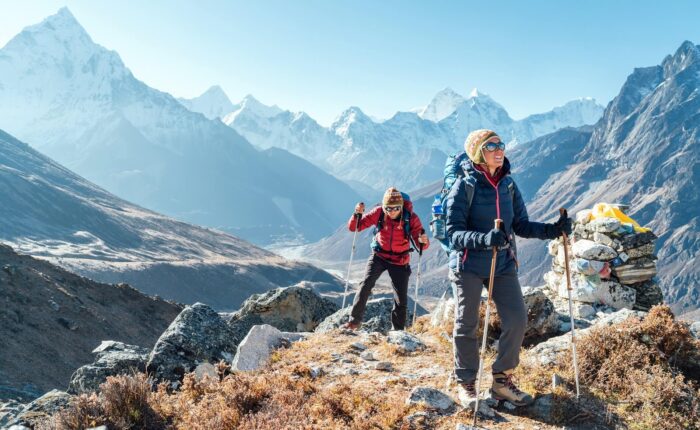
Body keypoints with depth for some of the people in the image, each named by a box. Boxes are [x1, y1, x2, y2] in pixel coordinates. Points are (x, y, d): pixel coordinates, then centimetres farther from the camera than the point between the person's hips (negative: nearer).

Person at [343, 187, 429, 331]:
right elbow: (354, 227, -14)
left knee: (401, 298, 3)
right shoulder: (379, 213, -17)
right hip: (379, 256, 0)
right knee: (366, 285, -20)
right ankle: (355, 320, -9)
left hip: (399, 261, 0)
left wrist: (423, 241, -42)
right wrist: (357, 214, -34)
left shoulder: (411, 218, -19)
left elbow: (422, 244, -18)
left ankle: (398, 329, 24)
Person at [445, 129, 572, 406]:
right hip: (468, 265, -4)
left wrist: (551, 230, -7)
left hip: (503, 264, 5)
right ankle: (466, 383, 25)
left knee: (517, 320, -2)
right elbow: (454, 232, -16)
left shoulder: (508, 185, 5)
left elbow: (521, 225, 9)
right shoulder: (464, 187, -10)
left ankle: (502, 380, 17)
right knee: (467, 326, 7)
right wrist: (484, 238, -34)